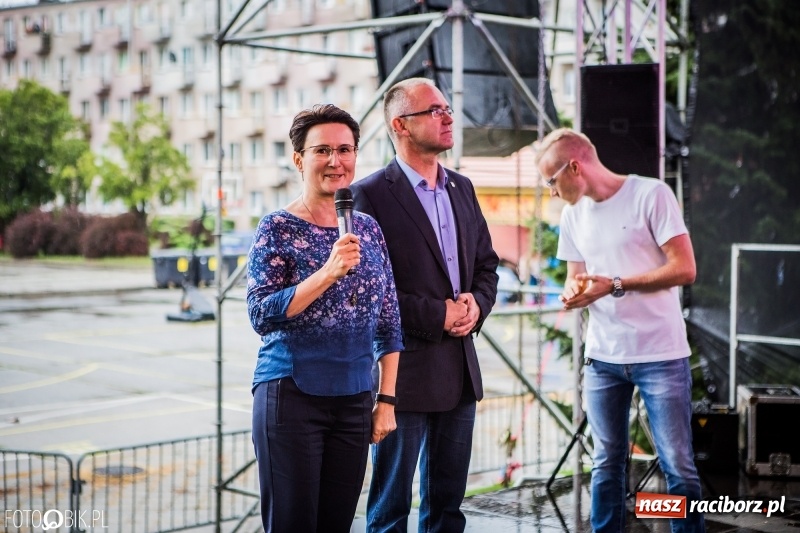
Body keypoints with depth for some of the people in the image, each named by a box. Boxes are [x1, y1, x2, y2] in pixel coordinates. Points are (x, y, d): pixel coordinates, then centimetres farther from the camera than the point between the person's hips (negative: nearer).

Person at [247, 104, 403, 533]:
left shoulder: (368, 229, 8)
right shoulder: (278, 229, -5)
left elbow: (389, 324, 11)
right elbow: (261, 315, -14)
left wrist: (387, 399, 6)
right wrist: (329, 272, -23)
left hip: (354, 401, 4)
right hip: (292, 396, -4)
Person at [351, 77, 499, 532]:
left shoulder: (461, 188, 12)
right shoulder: (372, 195, -10)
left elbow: (487, 263, 17)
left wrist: (477, 305, -3)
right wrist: (437, 315, -15)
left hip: (460, 369, 7)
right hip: (406, 370, -7)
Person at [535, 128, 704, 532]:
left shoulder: (651, 195, -8)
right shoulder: (572, 215, 12)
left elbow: (684, 269, -11)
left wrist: (614, 285, -16)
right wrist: (572, 294, -5)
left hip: (660, 357, -5)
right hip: (602, 358, 5)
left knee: (678, 467, -3)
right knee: (606, 466, 9)